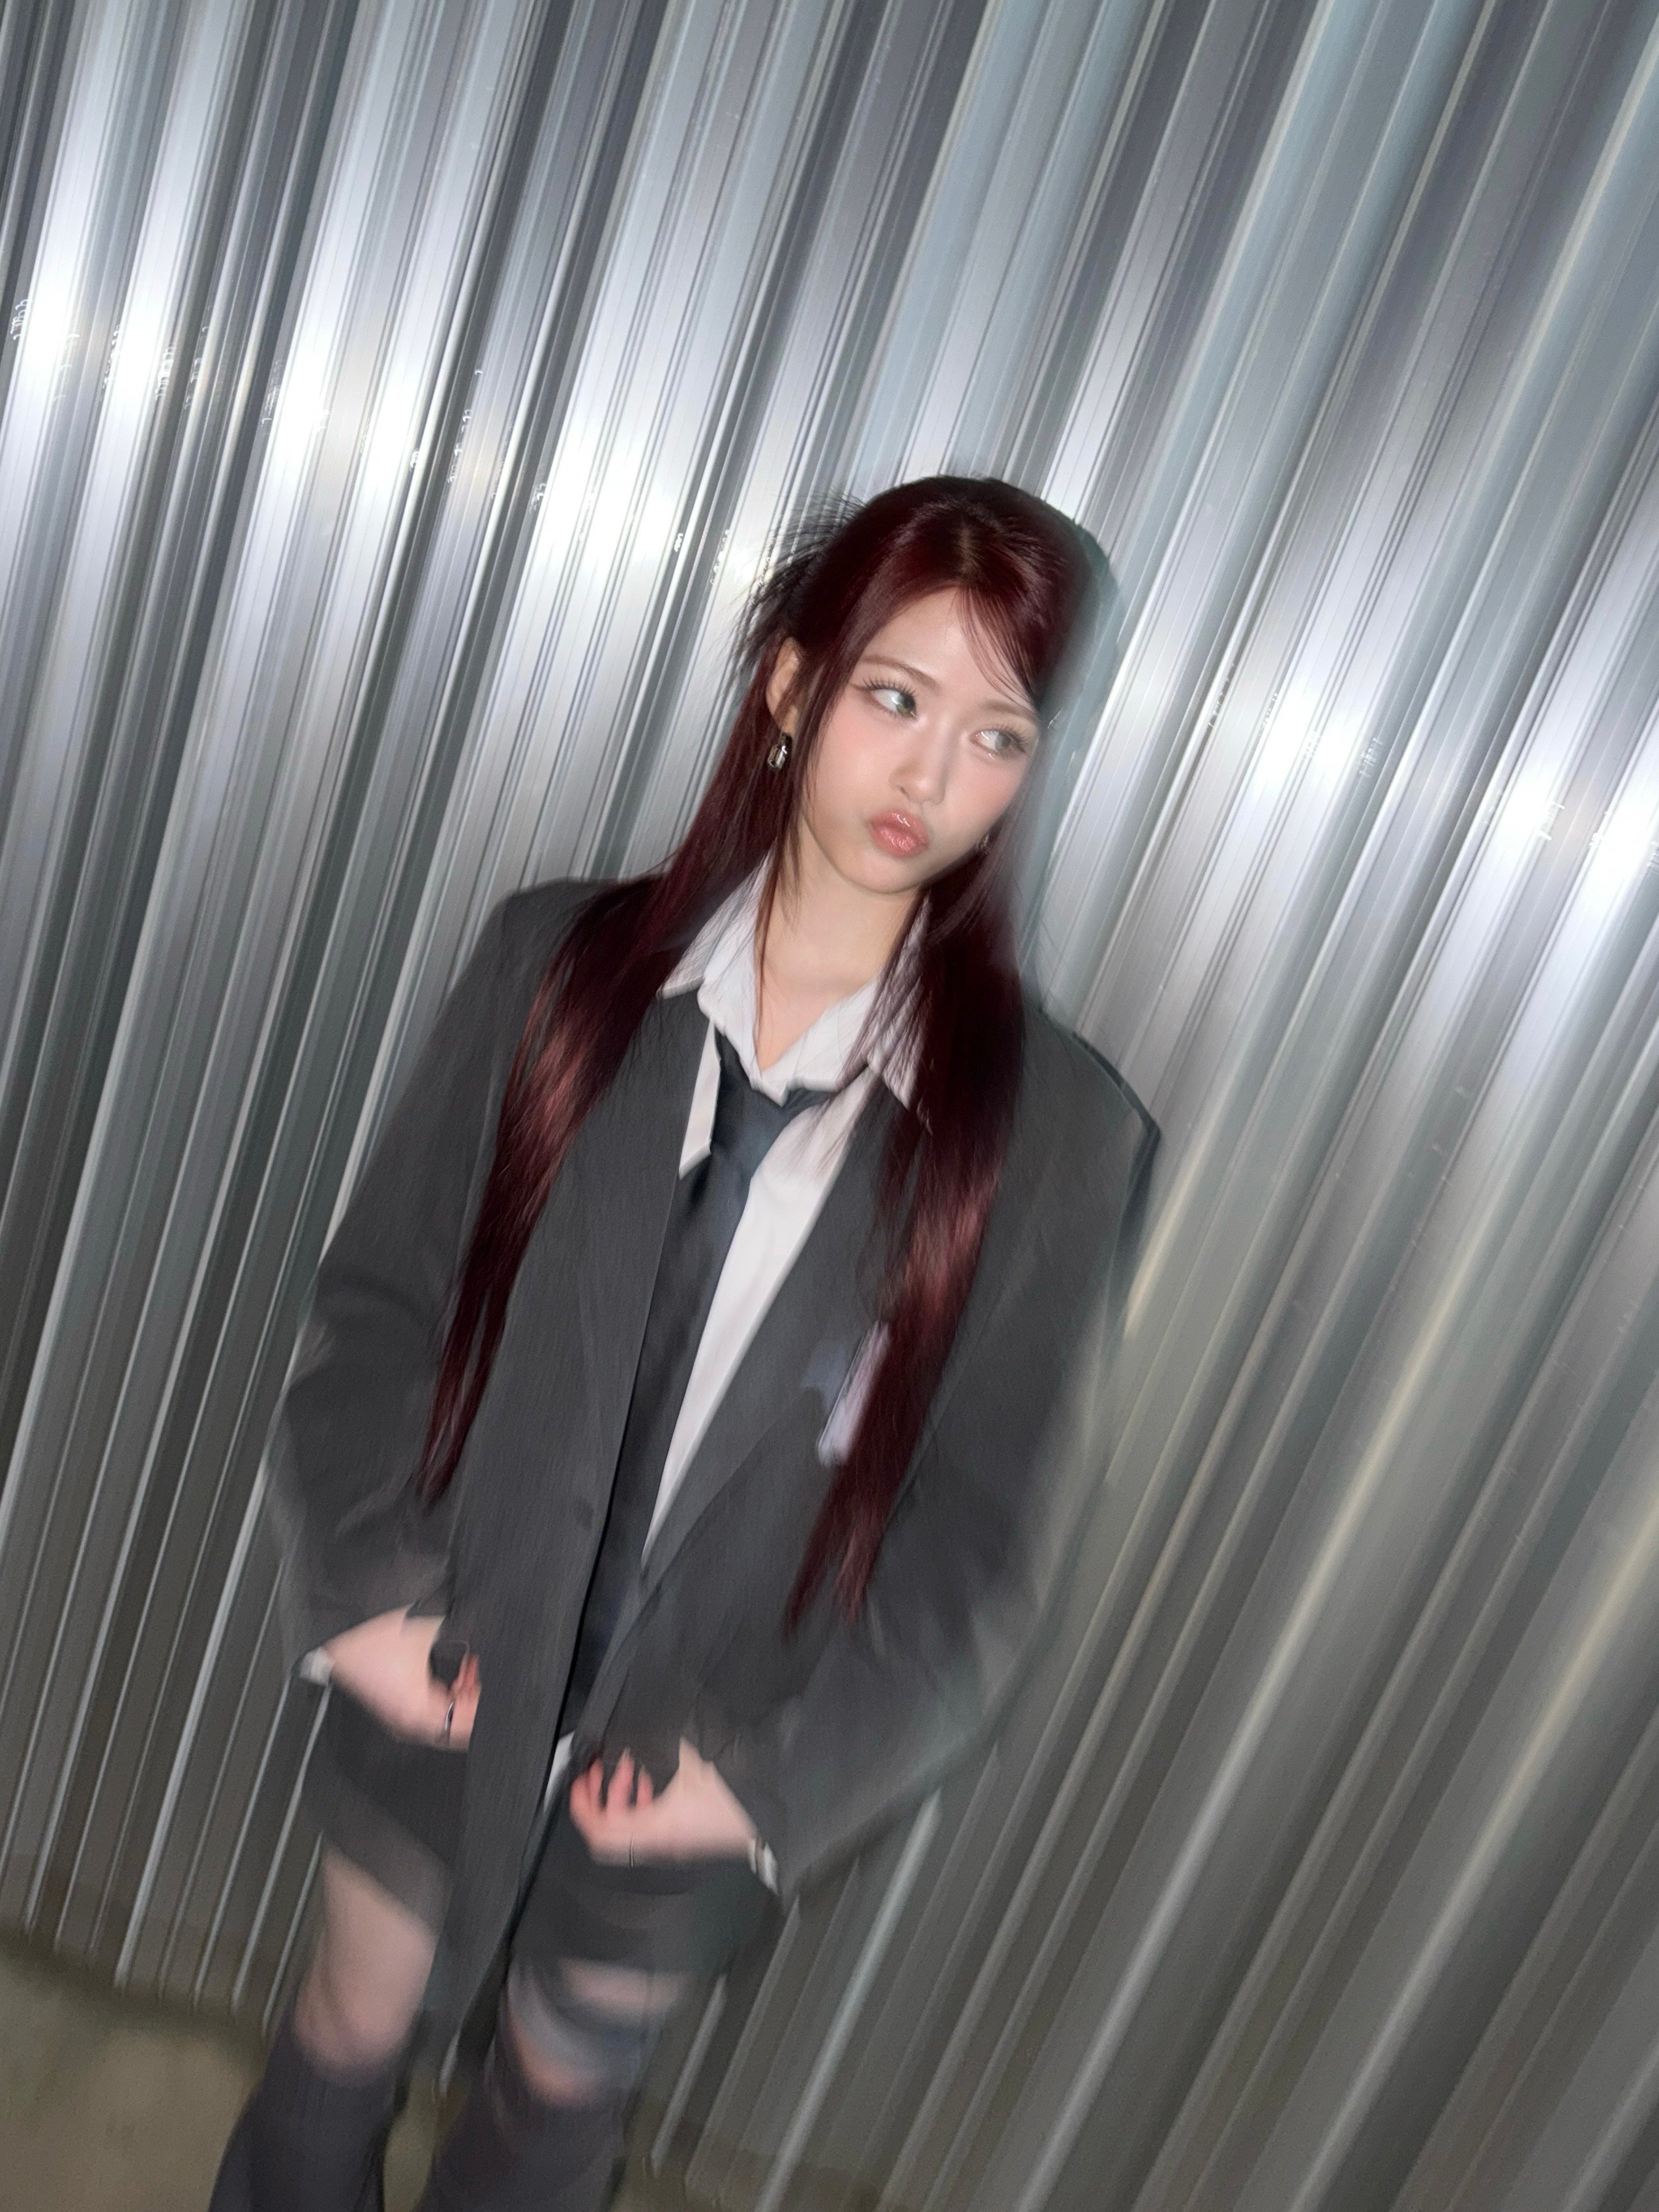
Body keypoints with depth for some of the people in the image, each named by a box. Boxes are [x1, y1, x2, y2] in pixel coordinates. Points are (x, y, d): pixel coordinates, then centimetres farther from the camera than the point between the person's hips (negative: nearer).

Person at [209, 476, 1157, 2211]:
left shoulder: (1056, 1133, -15)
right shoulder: (560, 962, -11)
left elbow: (987, 1533, -10)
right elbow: (380, 1294, -5)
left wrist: (776, 1772, -12)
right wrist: (362, 1587, -11)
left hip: (694, 1761, 0)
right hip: (448, 1683, 1)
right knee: (350, 2030, 26)